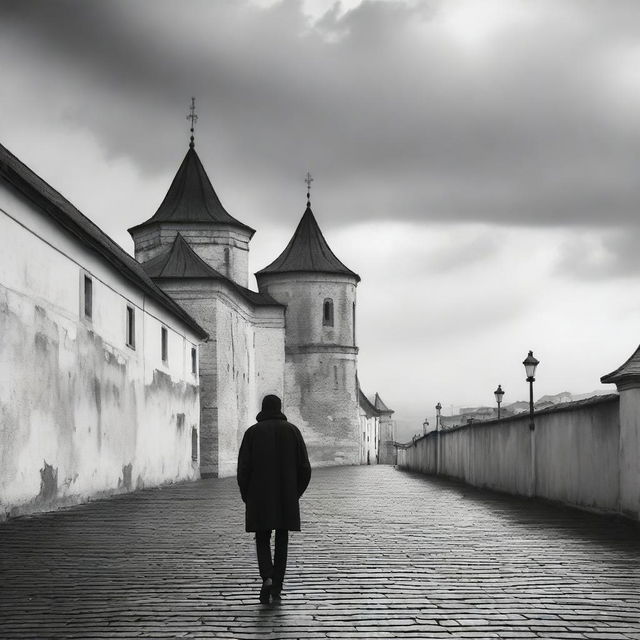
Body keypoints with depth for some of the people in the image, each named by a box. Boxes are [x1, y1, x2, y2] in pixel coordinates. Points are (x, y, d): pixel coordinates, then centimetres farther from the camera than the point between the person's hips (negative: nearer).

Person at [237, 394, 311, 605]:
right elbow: (304, 467, 0)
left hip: (259, 499, -1)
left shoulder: (252, 432, -1)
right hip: (287, 499, 1)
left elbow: (243, 468, -6)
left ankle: (267, 578, -14)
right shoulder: (292, 431, 3)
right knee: (282, 541, 10)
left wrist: (247, 497, 7)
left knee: (262, 540, 10)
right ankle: (276, 589, 6)